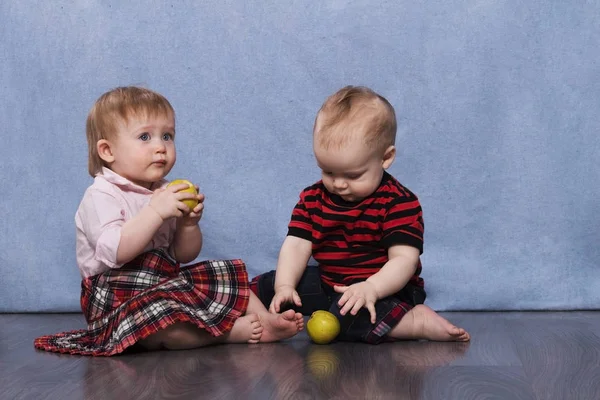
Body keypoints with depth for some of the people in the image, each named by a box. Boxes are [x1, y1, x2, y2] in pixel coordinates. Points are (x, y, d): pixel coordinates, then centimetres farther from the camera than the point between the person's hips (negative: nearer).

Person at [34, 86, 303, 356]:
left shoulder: (164, 193, 11)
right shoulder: (101, 196, -12)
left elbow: (185, 255, 12)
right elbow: (114, 252, -29)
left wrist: (189, 223, -8)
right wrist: (155, 212, -30)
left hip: (169, 285, 8)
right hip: (119, 298, -8)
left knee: (227, 277, 3)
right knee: (160, 321, -37)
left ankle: (265, 319, -9)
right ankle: (234, 330, -26)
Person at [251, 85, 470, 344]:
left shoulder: (400, 203, -17)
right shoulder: (313, 198, 0)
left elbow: (404, 259, -23)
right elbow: (296, 245, -4)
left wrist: (371, 288, -40)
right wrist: (285, 286, -22)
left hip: (385, 290, -6)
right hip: (327, 283, 7)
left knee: (346, 316, -38)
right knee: (263, 286, 7)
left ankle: (418, 320, -29)